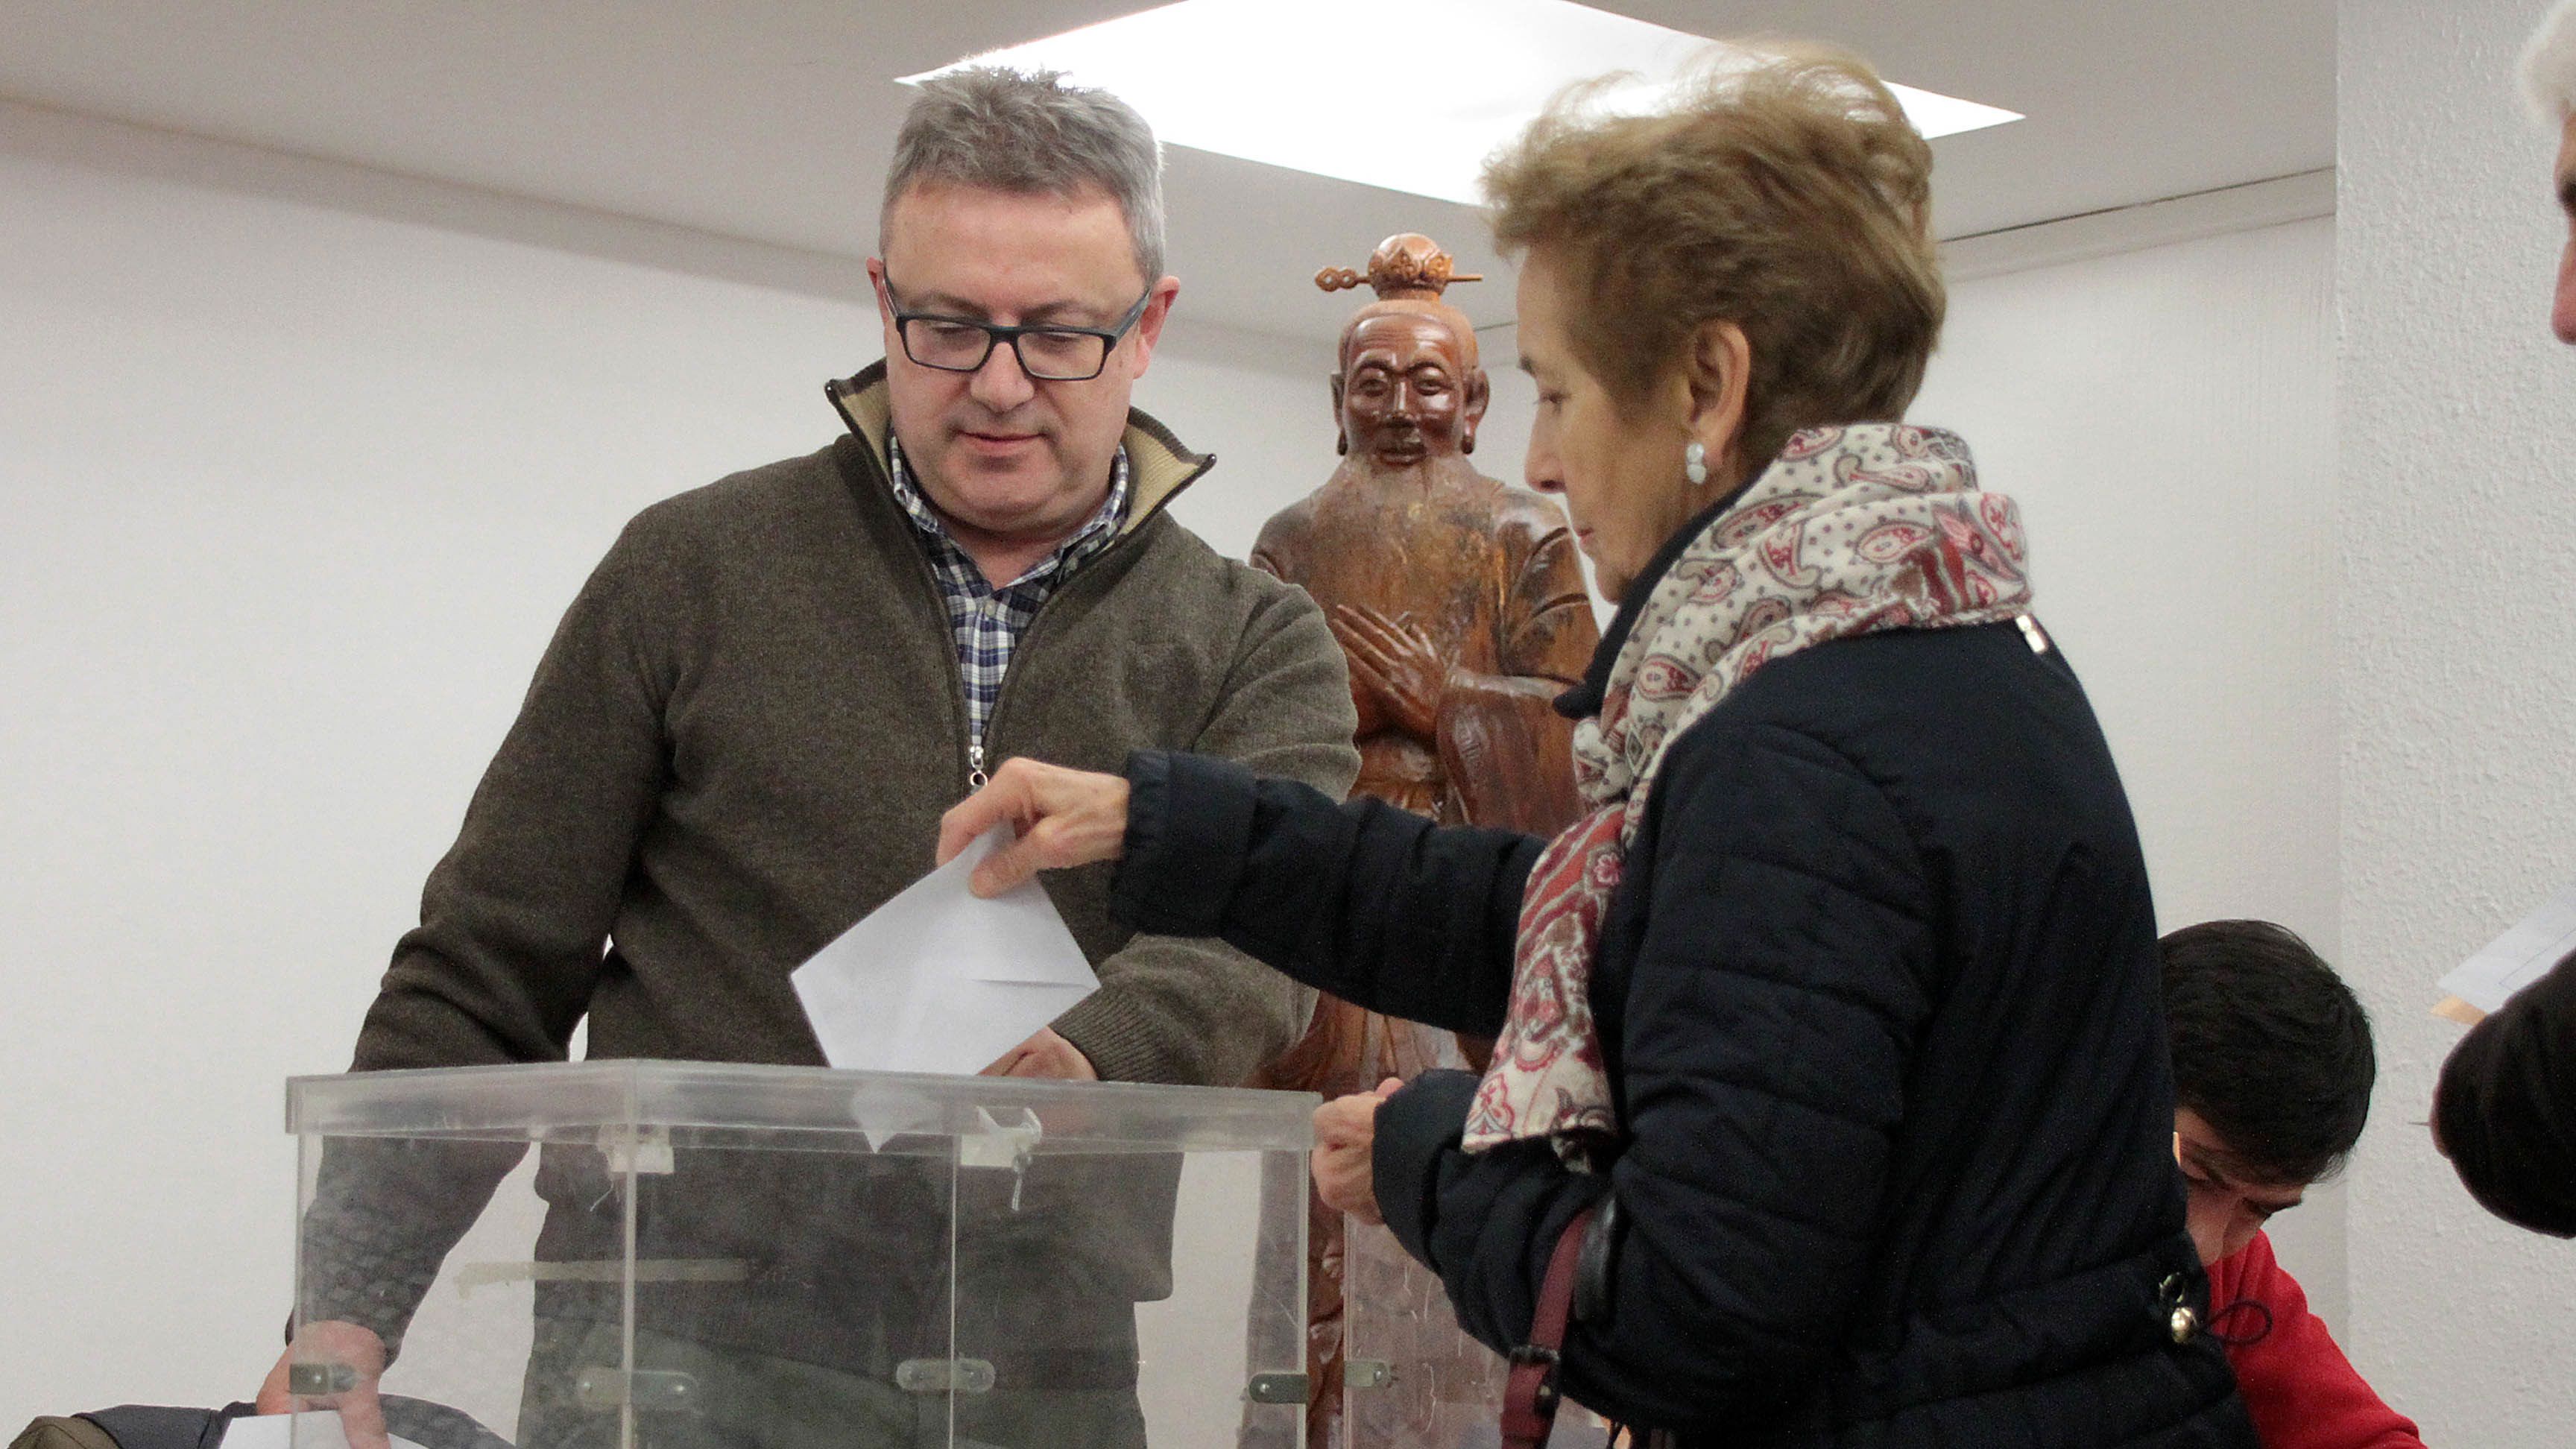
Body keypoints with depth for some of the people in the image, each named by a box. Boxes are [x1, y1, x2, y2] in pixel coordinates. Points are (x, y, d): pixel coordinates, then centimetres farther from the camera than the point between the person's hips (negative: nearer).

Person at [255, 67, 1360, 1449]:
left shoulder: (1257, 648, 6)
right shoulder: (694, 571, 5)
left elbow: (1256, 921, -15)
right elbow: (483, 977, 5)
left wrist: (1081, 1062, -36)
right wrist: (345, 1317, -4)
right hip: (672, 1338, -1)